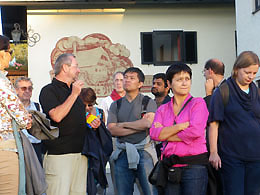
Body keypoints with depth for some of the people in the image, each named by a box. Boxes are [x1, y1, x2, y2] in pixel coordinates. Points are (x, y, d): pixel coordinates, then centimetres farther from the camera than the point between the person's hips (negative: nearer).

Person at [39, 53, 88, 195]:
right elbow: (56, 116, -21)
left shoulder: (74, 90, 21)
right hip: (59, 154, -7)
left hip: (80, 153, 8)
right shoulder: (49, 90, -5)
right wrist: (74, 94, -14)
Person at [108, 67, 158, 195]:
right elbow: (112, 129, 0)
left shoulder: (149, 102, 5)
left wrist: (123, 124, -3)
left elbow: (148, 123, -12)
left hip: (143, 152, -3)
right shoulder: (116, 105, 14)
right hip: (122, 154, 3)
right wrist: (139, 126, -7)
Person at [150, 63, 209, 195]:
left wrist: (166, 134, -2)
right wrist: (182, 125, -11)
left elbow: (195, 132, -12)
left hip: (194, 166, -3)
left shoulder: (198, 103, 2)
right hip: (170, 168, 4)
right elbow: (154, 133, -2)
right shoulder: (163, 109, 13)